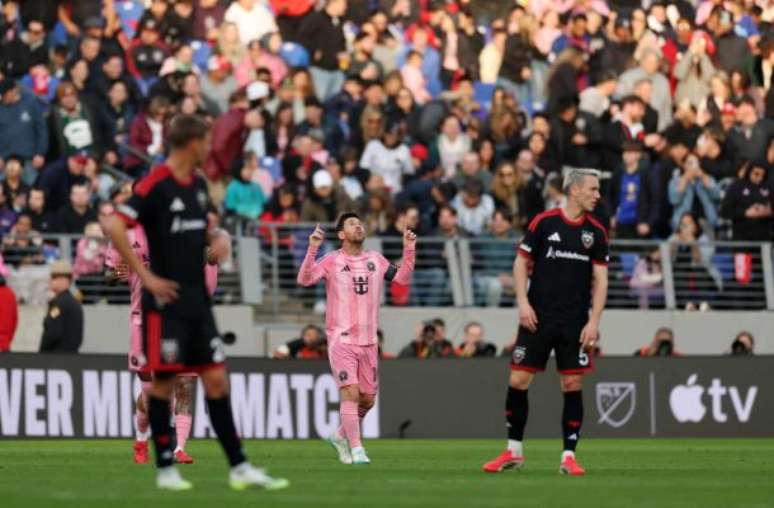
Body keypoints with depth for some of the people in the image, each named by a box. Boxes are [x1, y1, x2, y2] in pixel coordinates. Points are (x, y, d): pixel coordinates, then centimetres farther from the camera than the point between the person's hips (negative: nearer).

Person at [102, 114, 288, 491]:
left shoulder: (197, 185, 11)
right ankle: (165, 469, 6)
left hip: (197, 299, 7)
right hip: (166, 299, -7)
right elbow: (113, 226, -22)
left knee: (216, 379, 5)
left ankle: (239, 467, 6)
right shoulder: (156, 185, -13)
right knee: (164, 380, -1)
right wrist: (145, 276, -20)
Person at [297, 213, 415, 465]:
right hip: (341, 340, -5)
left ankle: (341, 436, 30)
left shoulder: (376, 260, 10)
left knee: (368, 399, 8)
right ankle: (356, 450, -10)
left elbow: (402, 277, 12)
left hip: (368, 341, 5)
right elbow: (304, 279, -14)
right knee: (351, 393, -15)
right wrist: (312, 248, -25)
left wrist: (409, 249, 1)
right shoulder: (332, 261, -3)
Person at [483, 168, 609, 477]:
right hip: (538, 318, -1)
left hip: (575, 323, 1)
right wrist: (523, 303, -7)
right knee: (518, 380, -2)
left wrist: (594, 321, -4)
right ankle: (513, 451, 12)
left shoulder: (596, 232, 4)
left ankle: (569, 456, 6)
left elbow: (600, 279, 5)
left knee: (573, 385, -1)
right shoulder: (544, 223, -2)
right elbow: (521, 263, 4)